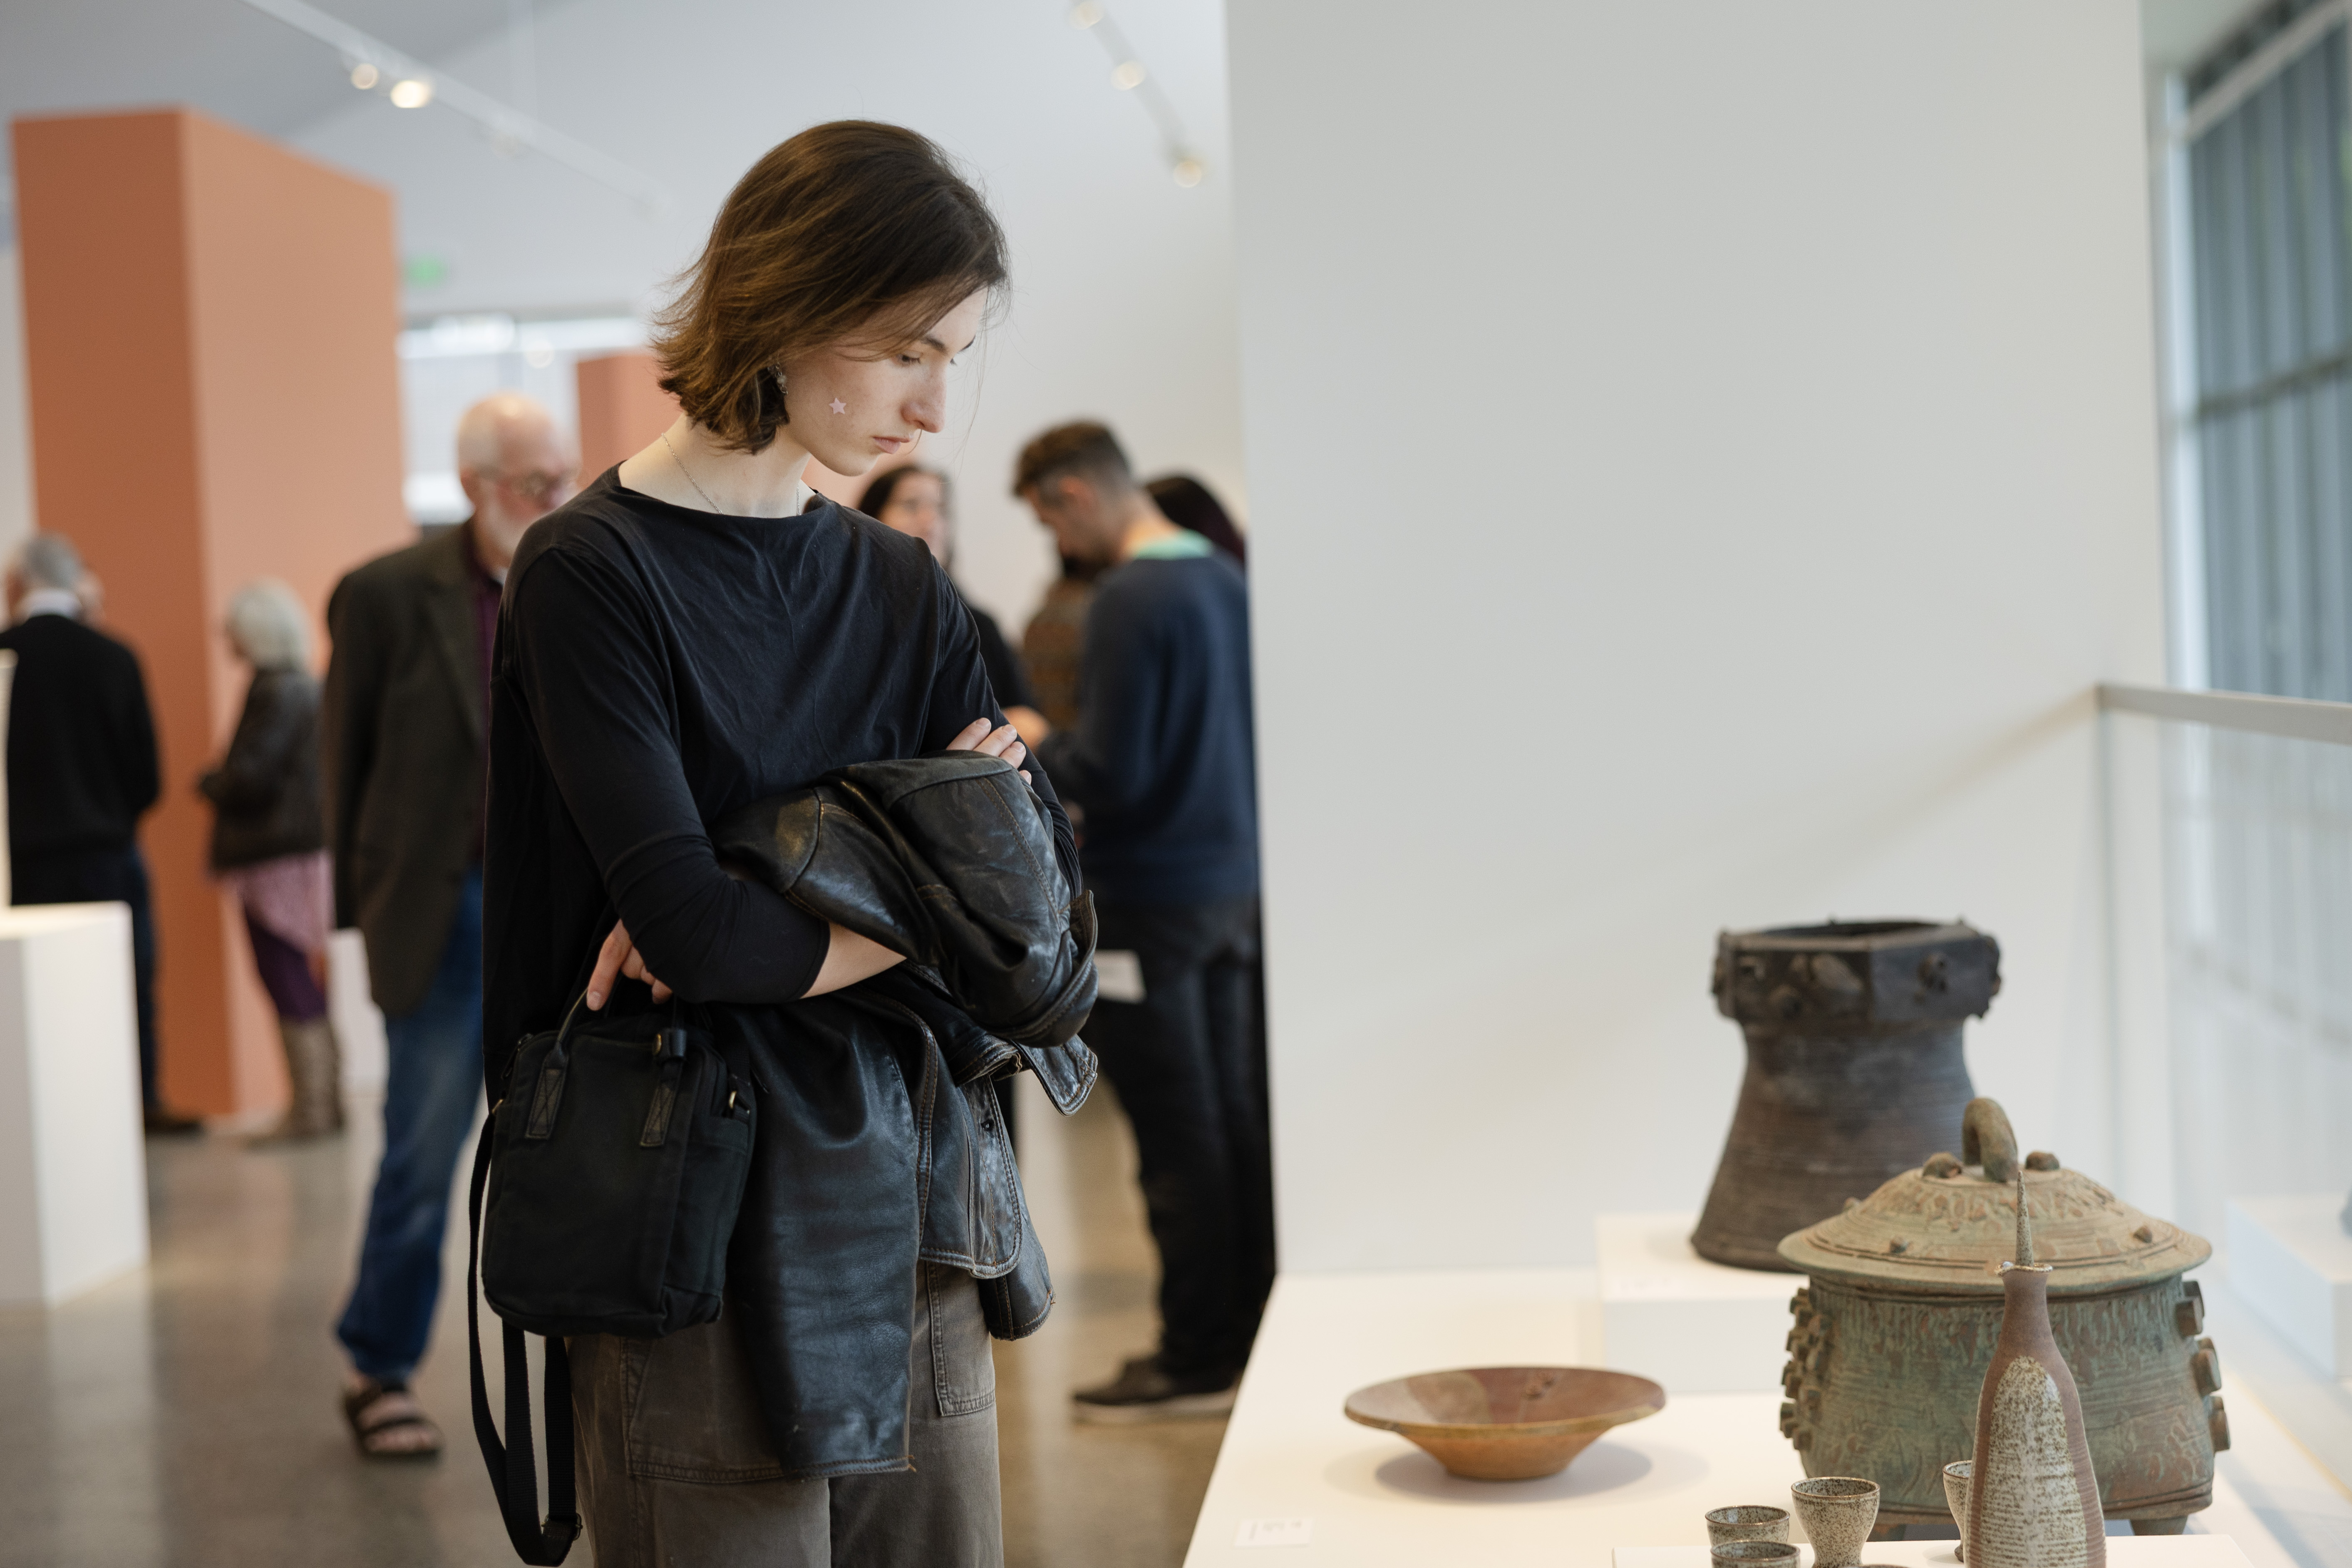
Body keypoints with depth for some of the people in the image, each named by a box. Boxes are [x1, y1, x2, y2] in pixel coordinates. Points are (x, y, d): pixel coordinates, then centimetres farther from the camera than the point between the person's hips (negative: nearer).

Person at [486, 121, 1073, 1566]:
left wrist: (766, 916, -13)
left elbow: (1050, 885, 0)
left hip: (908, 1212, 6)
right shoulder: (596, 575, -9)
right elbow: (693, 928, -19)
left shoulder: (906, 591, 11)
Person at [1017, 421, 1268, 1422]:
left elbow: (1108, 774, -21)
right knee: (1234, 1118, 14)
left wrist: (1030, 749, -1)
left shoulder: (1131, 599, -18)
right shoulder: (1223, 578, 9)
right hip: (1232, 882, 9)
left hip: (1148, 897, -8)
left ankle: (1197, 1362, 7)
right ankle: (1247, 1332, 23)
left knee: (1177, 1138, -1)